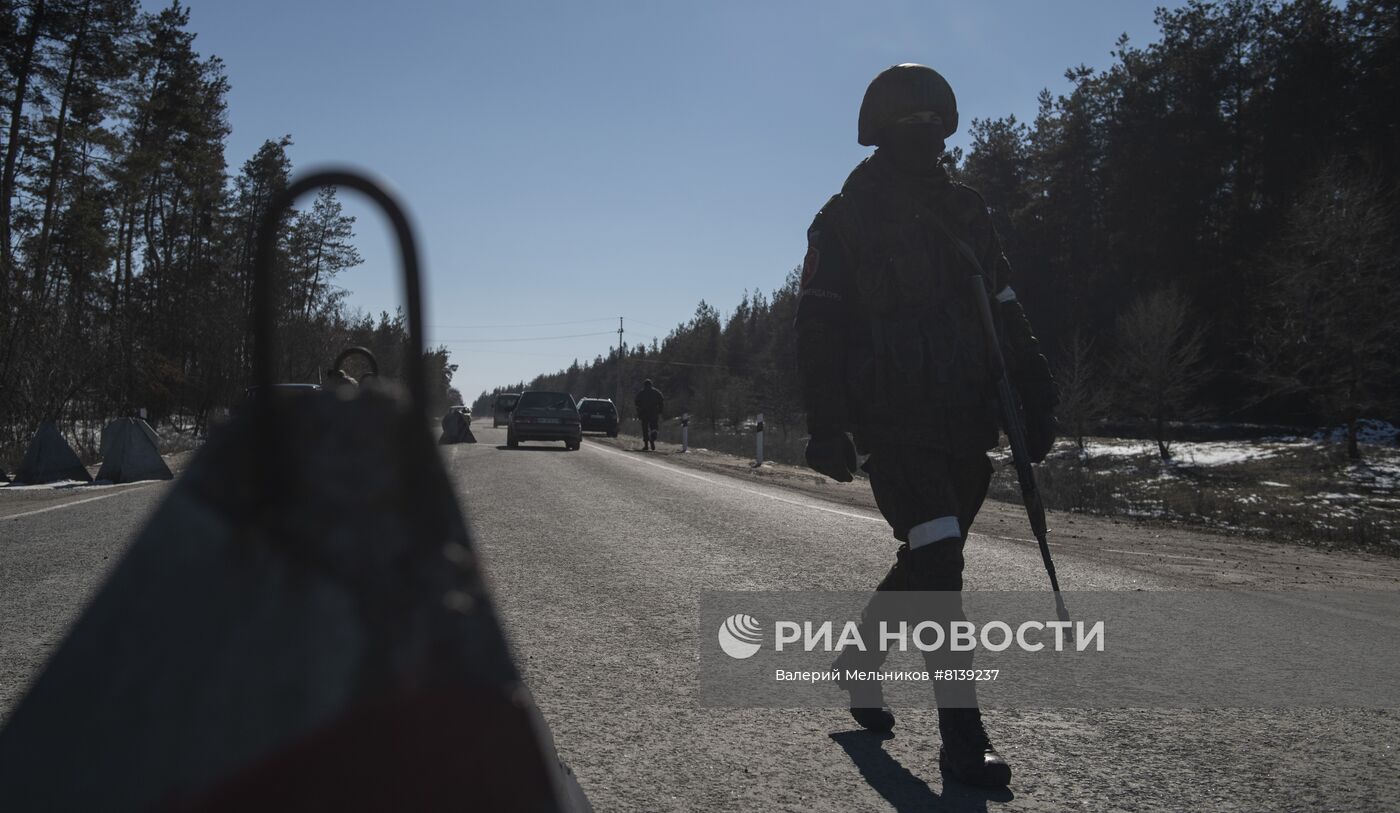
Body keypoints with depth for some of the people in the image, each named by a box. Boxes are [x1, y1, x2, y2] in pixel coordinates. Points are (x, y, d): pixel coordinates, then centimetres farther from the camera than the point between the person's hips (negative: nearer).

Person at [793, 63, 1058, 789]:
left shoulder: (967, 213, 15)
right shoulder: (845, 220, 1)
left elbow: (1006, 315, 16)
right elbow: (819, 328, -4)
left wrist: (1034, 400, 7)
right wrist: (828, 424, -12)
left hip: (963, 423, 6)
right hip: (891, 421, -5)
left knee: (926, 561, 12)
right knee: (939, 560, -14)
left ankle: (857, 660, 37)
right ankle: (963, 735, -8)